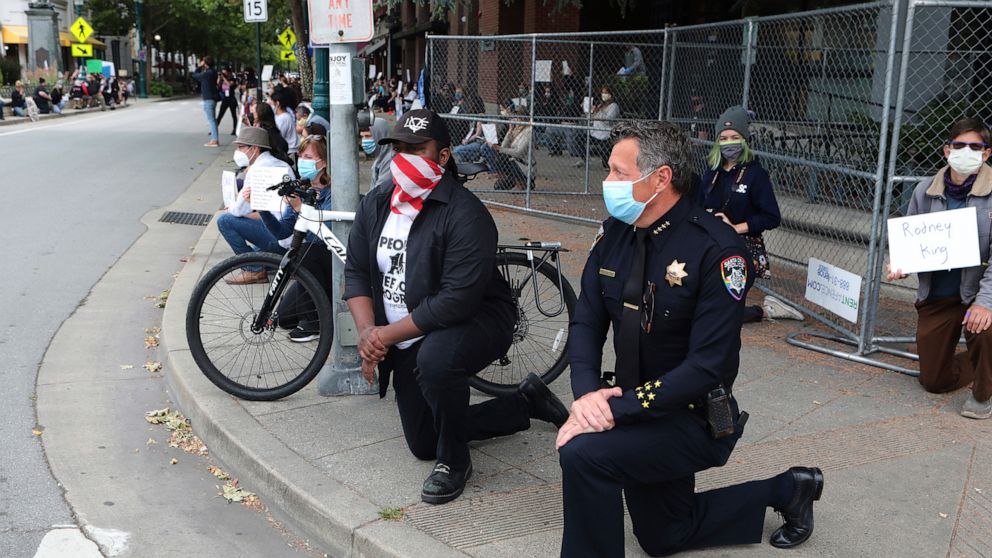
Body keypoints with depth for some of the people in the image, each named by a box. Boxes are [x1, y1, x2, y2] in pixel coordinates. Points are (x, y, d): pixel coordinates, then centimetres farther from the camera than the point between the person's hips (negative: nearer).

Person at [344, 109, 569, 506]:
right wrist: (367, 331, -17)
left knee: (435, 359, -42)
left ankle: (454, 460, -14)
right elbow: (356, 272, 0)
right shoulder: (376, 204, -1)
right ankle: (528, 402, 30)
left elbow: (456, 300, -29)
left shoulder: (465, 214, -23)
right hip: (408, 341, 8)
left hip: (474, 321, -7)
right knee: (422, 444, 13)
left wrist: (388, 334, -25)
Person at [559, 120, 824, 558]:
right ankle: (785, 490, 39)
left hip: (693, 420, -7)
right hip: (637, 409, 8)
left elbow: (707, 367, -27)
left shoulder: (717, 252, -24)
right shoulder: (615, 234, -4)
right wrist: (586, 393, -22)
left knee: (583, 453, -31)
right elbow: (586, 322, -3)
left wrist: (617, 409, -31)